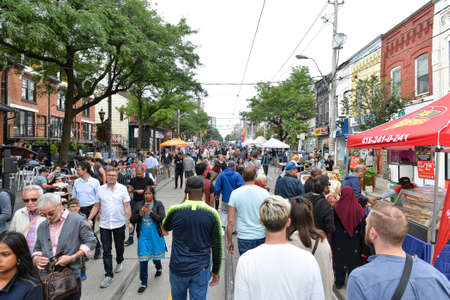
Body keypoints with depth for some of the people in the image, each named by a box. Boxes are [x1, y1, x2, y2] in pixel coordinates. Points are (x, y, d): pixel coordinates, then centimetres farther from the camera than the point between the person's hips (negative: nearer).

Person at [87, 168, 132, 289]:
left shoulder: (122, 188, -5)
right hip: (104, 224, 1)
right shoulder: (101, 189, 1)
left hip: (119, 224, -1)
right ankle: (109, 275, 12)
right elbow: (96, 206, 6)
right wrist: (89, 219, -5)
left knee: (119, 247, 16)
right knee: (106, 250, 3)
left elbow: (127, 206, -5)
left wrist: (129, 221, -11)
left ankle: (119, 262, 45)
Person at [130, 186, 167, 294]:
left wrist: (150, 213, -26)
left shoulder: (158, 204, -6)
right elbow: (132, 220, 3)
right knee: (143, 259, 1)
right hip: (143, 236, 1)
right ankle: (143, 283, 16)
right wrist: (140, 214, -16)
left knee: (155, 255, 18)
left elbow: (162, 218, -17)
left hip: (156, 236, -1)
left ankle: (159, 268, 51)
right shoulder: (139, 205, 1)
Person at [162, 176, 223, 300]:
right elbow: (217, 247, -5)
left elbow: (165, 228, 11)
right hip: (201, 270, -1)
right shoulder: (212, 214, -11)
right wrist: (215, 271, 7)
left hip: (178, 268, 1)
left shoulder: (175, 211, -12)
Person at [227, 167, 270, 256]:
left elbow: (230, 221, -5)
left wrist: (229, 241, 5)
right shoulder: (264, 193, -5)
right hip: (262, 237, 1)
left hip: (244, 238, -1)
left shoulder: (235, 193, -6)